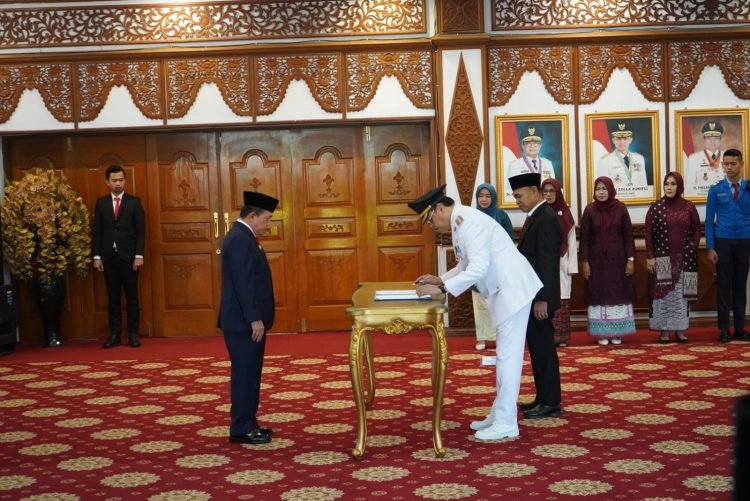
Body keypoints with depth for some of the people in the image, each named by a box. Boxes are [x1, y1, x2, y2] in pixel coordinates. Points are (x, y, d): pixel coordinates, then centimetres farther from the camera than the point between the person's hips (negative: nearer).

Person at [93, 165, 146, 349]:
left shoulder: (134, 201, 3)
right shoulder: (101, 203, 9)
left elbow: (141, 230, -2)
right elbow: (97, 232, 6)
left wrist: (139, 255, -10)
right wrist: (96, 256, -1)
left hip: (129, 255, -2)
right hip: (108, 256, 2)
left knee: (132, 297, 2)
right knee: (113, 297, 5)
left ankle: (133, 334, 7)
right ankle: (115, 334, 9)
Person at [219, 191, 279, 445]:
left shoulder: (242, 236, 15)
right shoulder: (240, 240, -18)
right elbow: (243, 283, -23)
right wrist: (254, 319, -22)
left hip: (249, 320, 11)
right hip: (244, 322, -11)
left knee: (249, 373, 14)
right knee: (244, 373, -4)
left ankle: (247, 423, 21)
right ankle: (241, 429, 3)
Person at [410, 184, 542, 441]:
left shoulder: (470, 222, -20)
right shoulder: (460, 224, 11)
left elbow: (479, 268, -27)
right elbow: (466, 265, 21)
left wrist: (441, 289, -25)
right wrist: (439, 280, 9)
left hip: (512, 289, -11)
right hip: (503, 291, 11)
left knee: (508, 356, -6)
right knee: (505, 355, 15)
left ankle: (506, 423, -1)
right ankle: (500, 414, 25)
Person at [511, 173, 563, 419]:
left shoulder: (546, 219, -17)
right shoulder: (536, 217, 14)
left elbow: (547, 263, -21)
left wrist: (542, 299, -23)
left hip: (539, 297, -10)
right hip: (531, 295, 10)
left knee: (543, 348, -3)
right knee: (538, 348, 14)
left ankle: (550, 403, 4)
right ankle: (543, 398, 22)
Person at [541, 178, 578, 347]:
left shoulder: (565, 213, 5)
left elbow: (572, 241, 5)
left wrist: (572, 266, -1)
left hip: (561, 264, 1)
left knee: (561, 301, 2)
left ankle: (560, 336, 9)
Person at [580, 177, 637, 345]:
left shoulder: (620, 208, -2)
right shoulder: (590, 210, -2)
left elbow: (628, 235, 0)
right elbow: (584, 237, -1)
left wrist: (631, 258, -6)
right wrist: (584, 261, -6)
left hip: (617, 258, 0)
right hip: (597, 259, 0)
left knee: (618, 293, 2)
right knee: (599, 294, 1)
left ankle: (617, 332, 10)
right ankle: (602, 333, 8)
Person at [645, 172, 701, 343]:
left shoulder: (689, 207, 2)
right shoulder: (656, 207, -2)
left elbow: (697, 230, 8)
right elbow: (648, 233, -3)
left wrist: (692, 251, -1)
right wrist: (649, 256, -8)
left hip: (684, 258, 2)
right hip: (662, 258, -1)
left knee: (682, 293, 4)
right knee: (663, 293, 1)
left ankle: (680, 329, 12)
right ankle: (664, 330, 6)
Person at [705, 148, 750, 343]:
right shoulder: (715, 190, 2)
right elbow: (709, 220, 2)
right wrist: (710, 247, -5)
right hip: (723, 242, -1)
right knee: (723, 287, 3)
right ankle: (724, 330, 9)